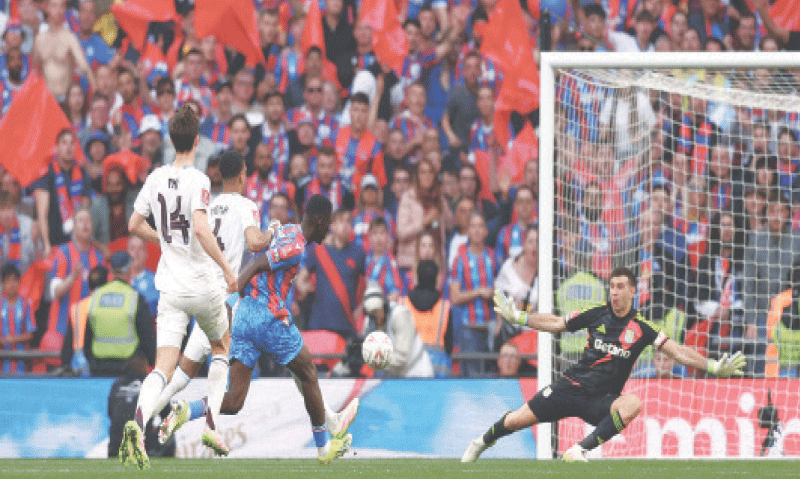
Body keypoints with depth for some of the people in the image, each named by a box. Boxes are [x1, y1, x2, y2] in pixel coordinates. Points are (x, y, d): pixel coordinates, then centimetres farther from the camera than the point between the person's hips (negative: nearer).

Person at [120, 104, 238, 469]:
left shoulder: (157, 178, 5)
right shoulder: (197, 180, -12)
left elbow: (135, 225, 14)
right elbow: (201, 228, -25)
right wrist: (227, 268, -17)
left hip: (170, 289, 3)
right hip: (202, 285, -3)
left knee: (164, 366, -5)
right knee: (221, 345, 24)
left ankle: (138, 425, -32)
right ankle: (210, 423, 15)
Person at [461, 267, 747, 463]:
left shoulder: (641, 330, -2)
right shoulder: (597, 316, 3)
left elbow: (678, 352, -4)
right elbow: (556, 324, 13)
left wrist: (714, 367, -16)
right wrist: (517, 317, 9)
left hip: (601, 400, -1)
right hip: (573, 385, 1)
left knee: (633, 404, -35)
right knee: (518, 420, -6)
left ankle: (579, 451, -34)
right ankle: (482, 443, 27)